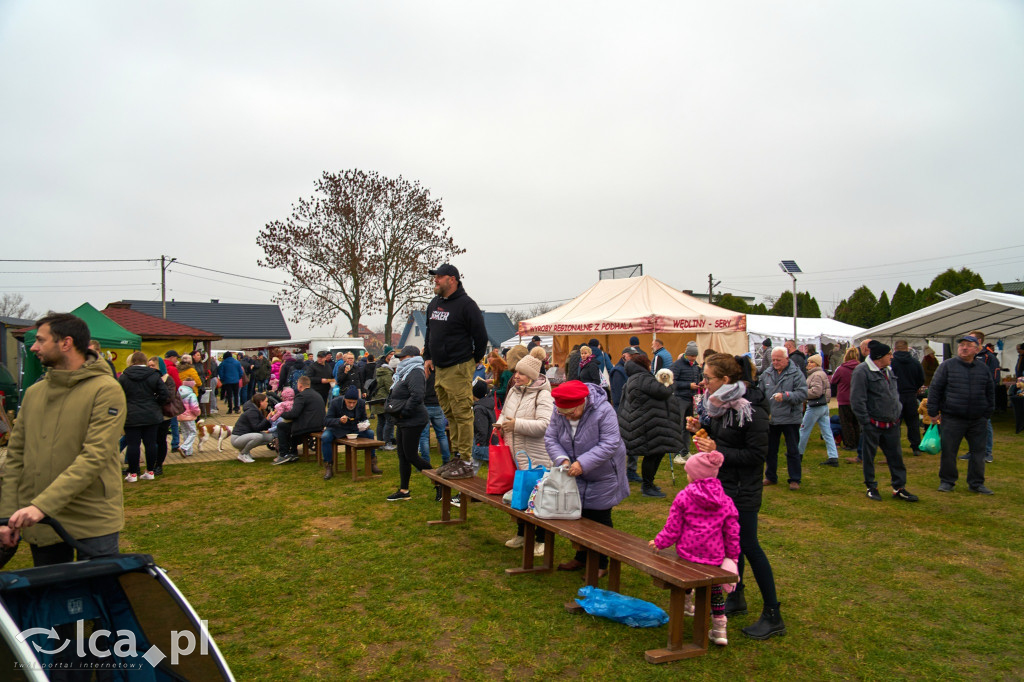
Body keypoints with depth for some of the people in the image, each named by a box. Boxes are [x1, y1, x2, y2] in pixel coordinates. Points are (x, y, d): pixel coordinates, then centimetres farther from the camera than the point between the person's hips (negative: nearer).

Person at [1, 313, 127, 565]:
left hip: (93, 524, -5)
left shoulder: (106, 390, -11)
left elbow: (94, 458, -19)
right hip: (39, 524, 6)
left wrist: (42, 505, -25)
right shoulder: (34, 392, 8)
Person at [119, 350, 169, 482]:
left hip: (131, 417, -1)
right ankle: (150, 472, 13)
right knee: (150, 443, 7)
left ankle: (132, 474, 8)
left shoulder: (123, 377, -2)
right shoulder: (154, 375, -1)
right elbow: (164, 395, -3)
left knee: (132, 444, 3)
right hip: (151, 416, 1)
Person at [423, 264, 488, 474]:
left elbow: (481, 336, -9)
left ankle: (465, 461, -2)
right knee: (450, 416, 13)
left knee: (462, 415, -6)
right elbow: (429, 333, 27)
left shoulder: (466, 304, -11)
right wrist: (428, 357, 18)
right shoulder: (434, 304, 15)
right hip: (439, 369, 9)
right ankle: (456, 457, 21)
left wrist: (473, 361, -1)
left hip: (458, 369, -9)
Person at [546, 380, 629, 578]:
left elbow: (610, 444, -29)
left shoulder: (603, 411, -27)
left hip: (602, 476, -5)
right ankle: (582, 557, 31)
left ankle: (601, 564, 19)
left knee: (599, 519, 3)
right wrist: (561, 458, -28)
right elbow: (550, 438, -8)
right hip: (574, 474, 5)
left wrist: (583, 463, -35)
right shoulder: (559, 413, -11)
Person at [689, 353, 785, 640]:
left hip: (742, 490, -8)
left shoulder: (751, 410, -22)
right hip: (721, 483, 8)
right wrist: (699, 428, -3)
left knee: (747, 546, -2)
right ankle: (736, 598, 34)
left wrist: (717, 451, -26)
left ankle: (773, 616, 11)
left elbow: (757, 455, -22)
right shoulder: (719, 402, 3)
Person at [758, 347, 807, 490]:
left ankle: (794, 479, 16)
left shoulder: (796, 374, -8)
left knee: (792, 451, 5)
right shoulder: (766, 374, 6)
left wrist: (785, 396, -27)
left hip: (790, 419, -4)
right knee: (770, 450, 14)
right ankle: (770, 477, 27)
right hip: (771, 419, 5)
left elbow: (802, 394, -16)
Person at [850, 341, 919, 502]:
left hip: (892, 423, 7)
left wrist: (897, 413, 16)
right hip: (873, 424, -7)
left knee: (896, 455, 10)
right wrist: (865, 422, -17)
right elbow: (857, 400, -17)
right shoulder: (862, 371, -15)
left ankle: (899, 488, 20)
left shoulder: (888, 370, 12)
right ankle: (871, 487, 18)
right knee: (869, 456, 5)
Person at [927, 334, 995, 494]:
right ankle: (947, 481, 16)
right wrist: (933, 412, -4)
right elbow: (934, 389, -1)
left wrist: (988, 413, 14)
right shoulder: (947, 365, -1)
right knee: (948, 451, 2)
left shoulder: (983, 368, 10)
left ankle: (976, 483, 21)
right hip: (952, 419, -3)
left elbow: (990, 392, 19)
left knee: (978, 451, 9)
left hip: (978, 420, 3)